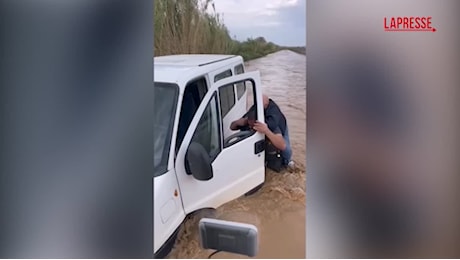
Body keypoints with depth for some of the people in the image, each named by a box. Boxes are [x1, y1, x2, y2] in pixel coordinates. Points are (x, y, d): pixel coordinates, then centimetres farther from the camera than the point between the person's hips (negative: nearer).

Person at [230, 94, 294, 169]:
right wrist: (237, 122, -46)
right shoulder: (248, 117, -36)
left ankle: (286, 161, 15)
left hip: (280, 128, -4)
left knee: (286, 151, -25)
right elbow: (232, 127, -21)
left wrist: (266, 131, -75)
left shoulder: (272, 123, -49)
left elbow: (282, 146, -61)